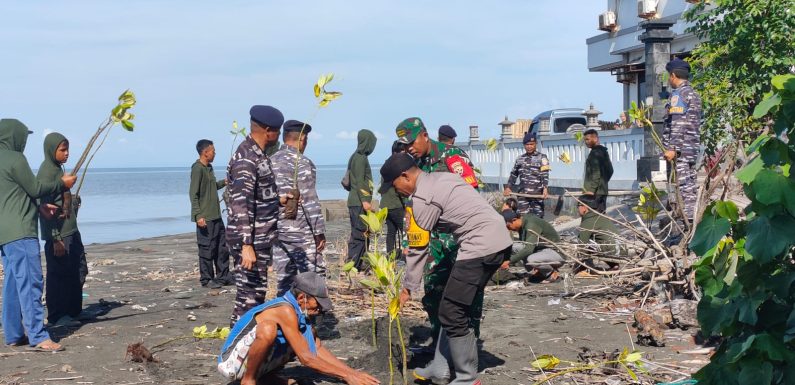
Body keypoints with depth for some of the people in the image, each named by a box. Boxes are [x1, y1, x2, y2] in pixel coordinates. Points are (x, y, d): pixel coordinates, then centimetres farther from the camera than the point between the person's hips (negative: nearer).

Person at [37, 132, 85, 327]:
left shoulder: (58, 170, 14)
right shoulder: (47, 172, -14)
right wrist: (56, 239, -22)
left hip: (69, 232, 9)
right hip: (58, 235, -9)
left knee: (72, 274, 14)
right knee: (58, 275, -2)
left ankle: (72, 310, 23)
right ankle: (57, 316, 5)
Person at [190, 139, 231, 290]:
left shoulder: (209, 167, 13)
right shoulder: (197, 169, -14)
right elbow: (193, 194, -17)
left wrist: (224, 182, 10)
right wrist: (198, 215, -21)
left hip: (216, 215, 9)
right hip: (205, 217, -9)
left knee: (222, 246, 12)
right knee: (207, 249, -1)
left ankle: (223, 276, 20)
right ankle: (206, 279, 8)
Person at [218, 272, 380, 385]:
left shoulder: (297, 310, 4)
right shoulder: (286, 310, -23)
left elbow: (318, 349, 11)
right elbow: (306, 358, -24)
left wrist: (352, 372, 3)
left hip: (252, 360, 9)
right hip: (233, 363, -9)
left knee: (308, 337, 7)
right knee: (267, 329, -36)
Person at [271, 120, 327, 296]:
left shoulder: (270, 162, 9)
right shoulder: (302, 163, -11)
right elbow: (310, 201, -13)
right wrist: (319, 232, -9)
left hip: (277, 230, 7)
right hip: (301, 231, -7)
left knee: (283, 277, 10)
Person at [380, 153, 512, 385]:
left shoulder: (423, 197, -10)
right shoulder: (441, 179, 18)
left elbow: (418, 248, -6)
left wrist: (408, 287, 3)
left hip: (481, 245, -10)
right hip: (497, 240, 10)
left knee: (452, 313, -3)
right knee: (455, 309, 16)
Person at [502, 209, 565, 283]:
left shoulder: (531, 225, -26)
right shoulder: (522, 225, 2)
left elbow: (528, 249, -34)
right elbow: (523, 246, 15)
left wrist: (510, 261, -31)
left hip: (556, 253, -9)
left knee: (531, 259, -37)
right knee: (514, 249, -4)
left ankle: (552, 273, -8)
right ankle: (538, 272, 4)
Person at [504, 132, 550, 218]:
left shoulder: (542, 158, 3)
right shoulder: (520, 159, 16)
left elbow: (545, 175, -7)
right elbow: (514, 174, 22)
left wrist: (545, 188, -20)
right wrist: (508, 187, 12)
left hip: (537, 193, -3)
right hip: (522, 193, 4)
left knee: (537, 217, 0)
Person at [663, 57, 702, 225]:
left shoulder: (678, 94, -9)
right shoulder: (694, 94, 19)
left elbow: (678, 123, -18)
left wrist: (672, 148, -21)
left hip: (679, 149, -9)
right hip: (692, 147, 9)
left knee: (682, 184, -10)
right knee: (690, 184, 11)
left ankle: (686, 217, -13)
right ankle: (692, 217, 14)